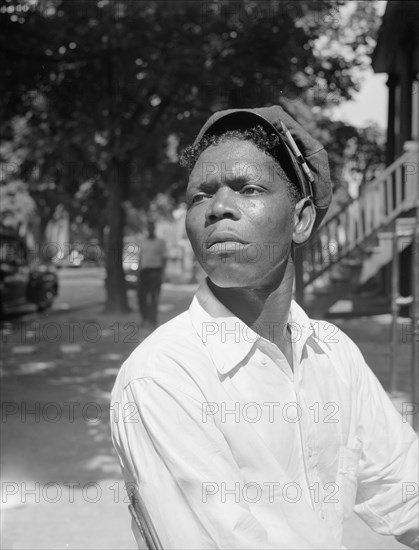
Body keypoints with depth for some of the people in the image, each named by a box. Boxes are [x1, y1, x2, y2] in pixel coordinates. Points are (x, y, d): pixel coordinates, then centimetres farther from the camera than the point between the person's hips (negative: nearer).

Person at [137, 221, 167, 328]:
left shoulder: (161, 242, 4)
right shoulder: (143, 243, 17)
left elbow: (164, 259, 0)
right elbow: (140, 259, 17)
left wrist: (162, 274, -10)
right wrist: (138, 274, 9)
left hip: (156, 271, -4)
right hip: (144, 271, 4)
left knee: (154, 297, -6)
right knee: (141, 295, -2)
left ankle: (153, 320, -2)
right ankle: (145, 318, 16)